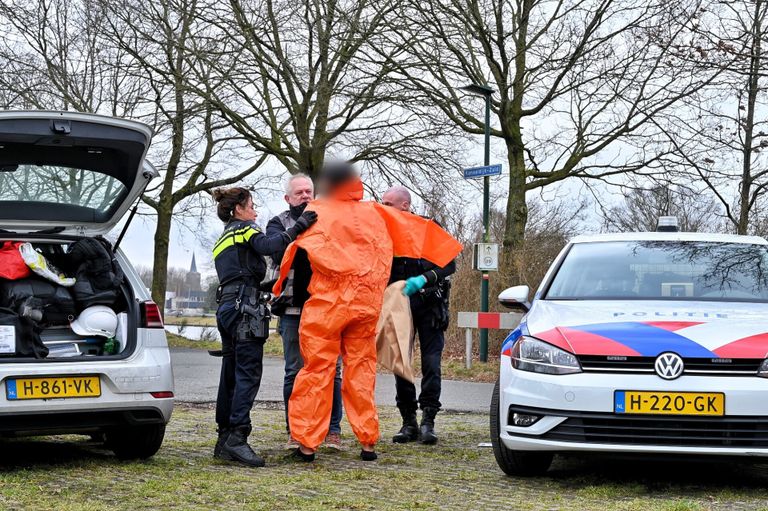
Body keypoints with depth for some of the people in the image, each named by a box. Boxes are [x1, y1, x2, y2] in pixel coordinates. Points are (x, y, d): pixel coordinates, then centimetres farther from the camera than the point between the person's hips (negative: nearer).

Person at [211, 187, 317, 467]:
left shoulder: (222, 240, 28)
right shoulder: (244, 229, 2)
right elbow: (268, 246, -19)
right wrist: (297, 228, -21)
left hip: (226, 307, 9)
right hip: (245, 307, -9)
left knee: (230, 376, 8)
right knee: (248, 374, -15)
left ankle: (224, 439, 8)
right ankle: (237, 437, -23)